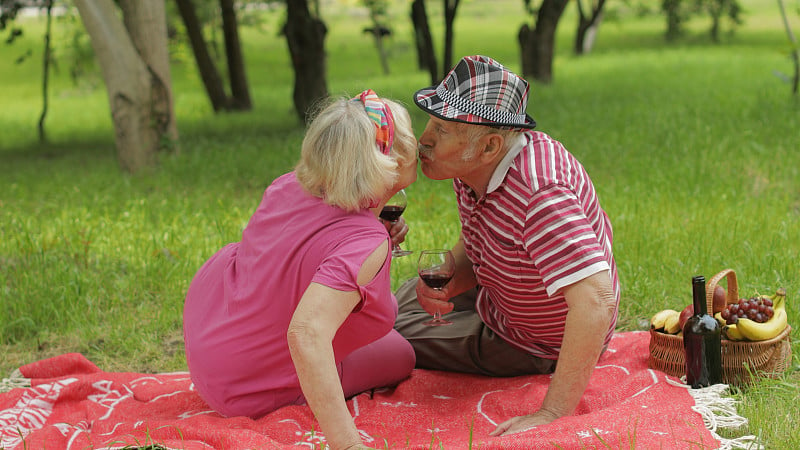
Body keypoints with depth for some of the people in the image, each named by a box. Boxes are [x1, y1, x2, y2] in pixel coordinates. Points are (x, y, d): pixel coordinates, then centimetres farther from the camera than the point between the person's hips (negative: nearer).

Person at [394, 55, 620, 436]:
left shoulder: (538, 193, -41)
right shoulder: (473, 166, -11)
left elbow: (596, 300, -47)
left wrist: (551, 415, -47)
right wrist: (444, 283, -18)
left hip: (533, 346, -8)